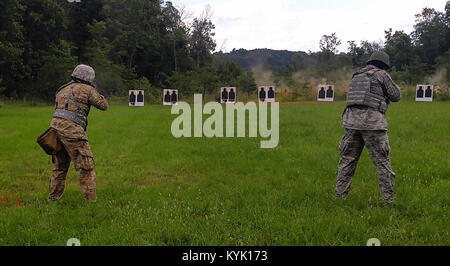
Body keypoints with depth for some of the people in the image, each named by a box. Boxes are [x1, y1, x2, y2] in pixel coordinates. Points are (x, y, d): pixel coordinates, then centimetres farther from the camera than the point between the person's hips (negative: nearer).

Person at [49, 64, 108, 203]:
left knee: (60, 167, 19)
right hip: (71, 130, -7)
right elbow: (104, 106, 7)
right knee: (86, 167, -2)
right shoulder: (86, 89, 0)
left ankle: (53, 198, 25)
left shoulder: (62, 90, 21)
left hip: (55, 126, 7)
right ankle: (91, 200, -4)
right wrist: (96, 93, 25)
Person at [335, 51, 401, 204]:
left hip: (352, 120, 5)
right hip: (372, 122, -5)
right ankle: (388, 197, 4)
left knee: (347, 159, 13)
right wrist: (391, 83, 27)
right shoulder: (381, 75, 2)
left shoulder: (356, 76, 20)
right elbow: (396, 96, 7)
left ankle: (340, 194, 16)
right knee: (382, 162, 2)